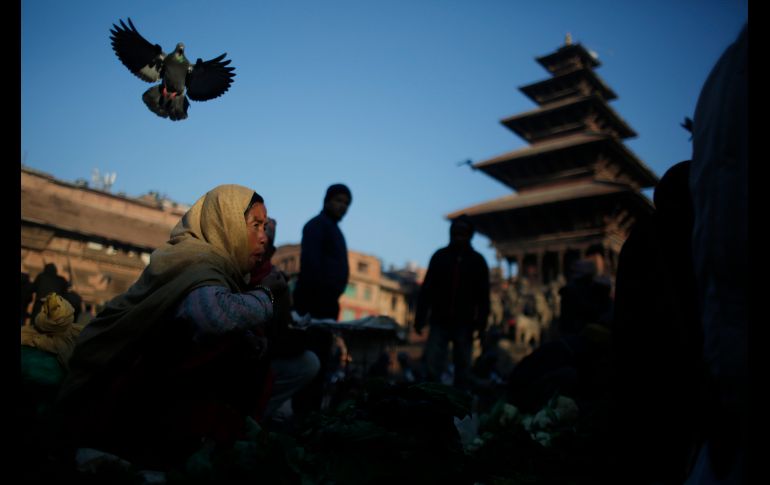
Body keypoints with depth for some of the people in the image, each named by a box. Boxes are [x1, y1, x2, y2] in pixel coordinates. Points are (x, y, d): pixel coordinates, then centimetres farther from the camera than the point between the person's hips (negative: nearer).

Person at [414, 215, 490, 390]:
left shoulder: (478, 261, 5)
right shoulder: (439, 256, 6)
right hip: (439, 322, 1)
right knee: (432, 367, -4)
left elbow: (483, 296, 2)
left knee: (462, 370, 5)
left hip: (464, 324, 0)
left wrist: (481, 324, -5)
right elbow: (426, 290, 5)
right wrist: (420, 318, -1)